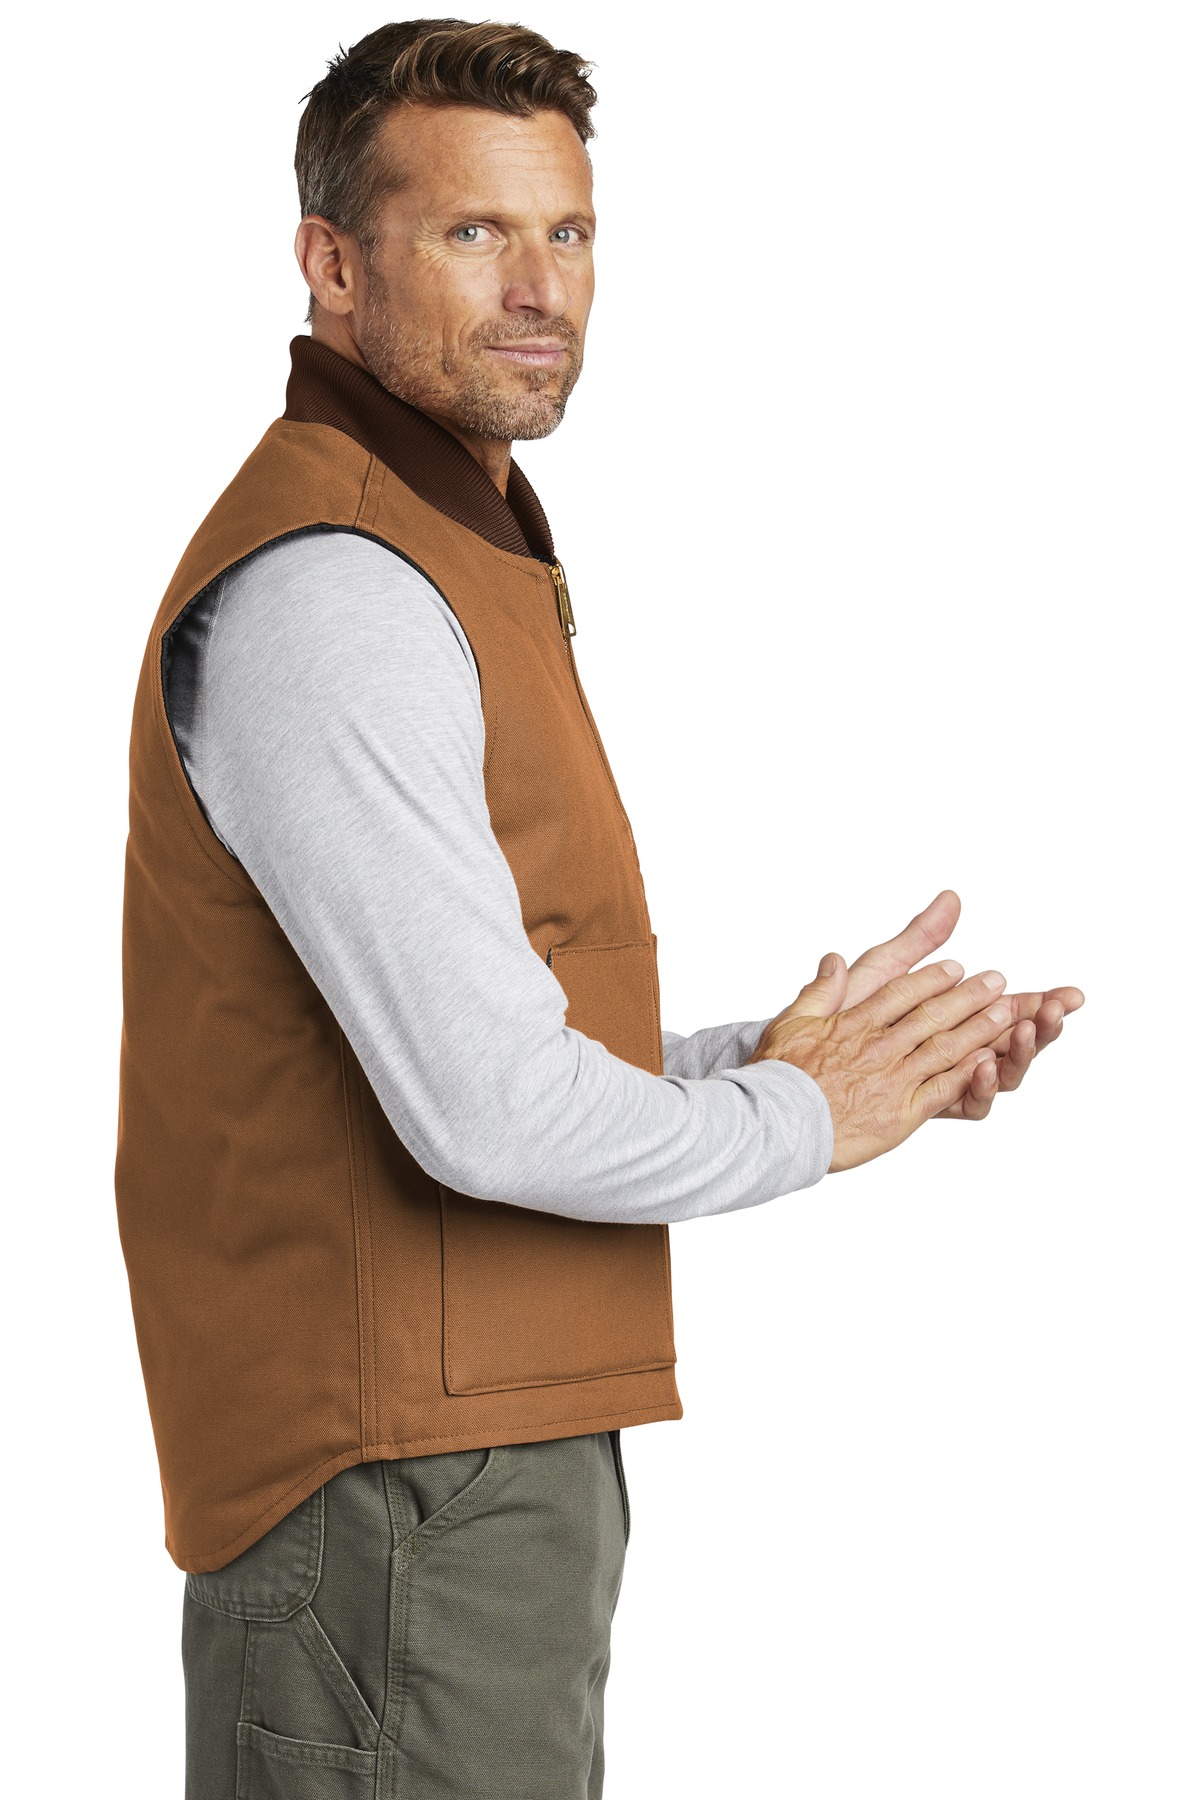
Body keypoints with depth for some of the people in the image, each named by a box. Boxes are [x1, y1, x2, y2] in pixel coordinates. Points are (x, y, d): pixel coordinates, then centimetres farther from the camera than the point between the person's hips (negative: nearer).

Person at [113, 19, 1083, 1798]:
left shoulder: (444, 565, 17)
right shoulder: (326, 592, -18)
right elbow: (490, 1115, -25)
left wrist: (832, 1058, 9)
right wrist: (798, 1115, -8)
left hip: (482, 1464, 10)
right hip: (404, 1496, -10)